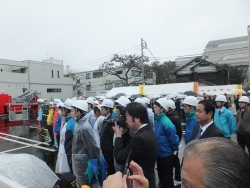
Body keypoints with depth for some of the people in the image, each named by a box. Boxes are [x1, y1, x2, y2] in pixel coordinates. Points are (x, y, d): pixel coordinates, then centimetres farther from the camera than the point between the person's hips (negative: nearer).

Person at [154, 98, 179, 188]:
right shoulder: (156, 120, 0)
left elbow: (174, 138, -21)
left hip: (167, 154, -8)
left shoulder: (166, 122, -25)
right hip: (159, 153, 8)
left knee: (167, 177, 10)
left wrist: (174, 150, -7)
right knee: (161, 175, 23)